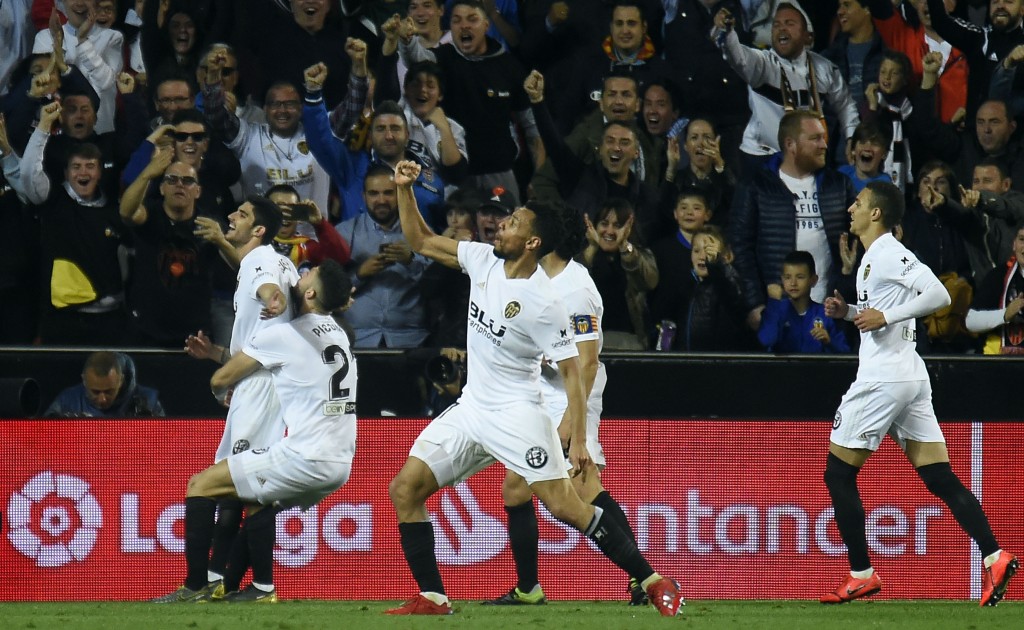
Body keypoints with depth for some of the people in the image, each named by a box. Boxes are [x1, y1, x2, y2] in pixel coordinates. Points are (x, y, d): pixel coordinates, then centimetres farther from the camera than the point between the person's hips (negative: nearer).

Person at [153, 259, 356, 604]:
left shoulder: (282, 335, -8)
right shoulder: (338, 333, 16)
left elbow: (220, 380, 3)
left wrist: (226, 395, 27)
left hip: (305, 456, -8)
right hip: (340, 463, 8)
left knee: (201, 484, 2)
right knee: (256, 496, 31)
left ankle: (195, 586, 2)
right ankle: (262, 588, 28)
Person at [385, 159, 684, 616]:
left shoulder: (543, 303, -18)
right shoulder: (484, 260, 1)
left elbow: (571, 371, -16)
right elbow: (421, 241, 12)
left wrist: (578, 439, -23)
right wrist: (404, 189, -2)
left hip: (516, 412, -7)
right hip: (471, 406, 7)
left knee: (564, 506, -15)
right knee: (404, 489, -2)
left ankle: (653, 582, -5)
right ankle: (432, 598, 2)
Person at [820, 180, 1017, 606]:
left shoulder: (887, 253, -12)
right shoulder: (875, 256, 18)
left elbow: (937, 294, -22)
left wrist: (884, 316, -22)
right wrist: (847, 312, 14)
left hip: (883, 377, -10)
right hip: (910, 377, 10)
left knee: (838, 474, 0)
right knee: (941, 480, 3)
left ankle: (861, 575, 0)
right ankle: (994, 557, -9)